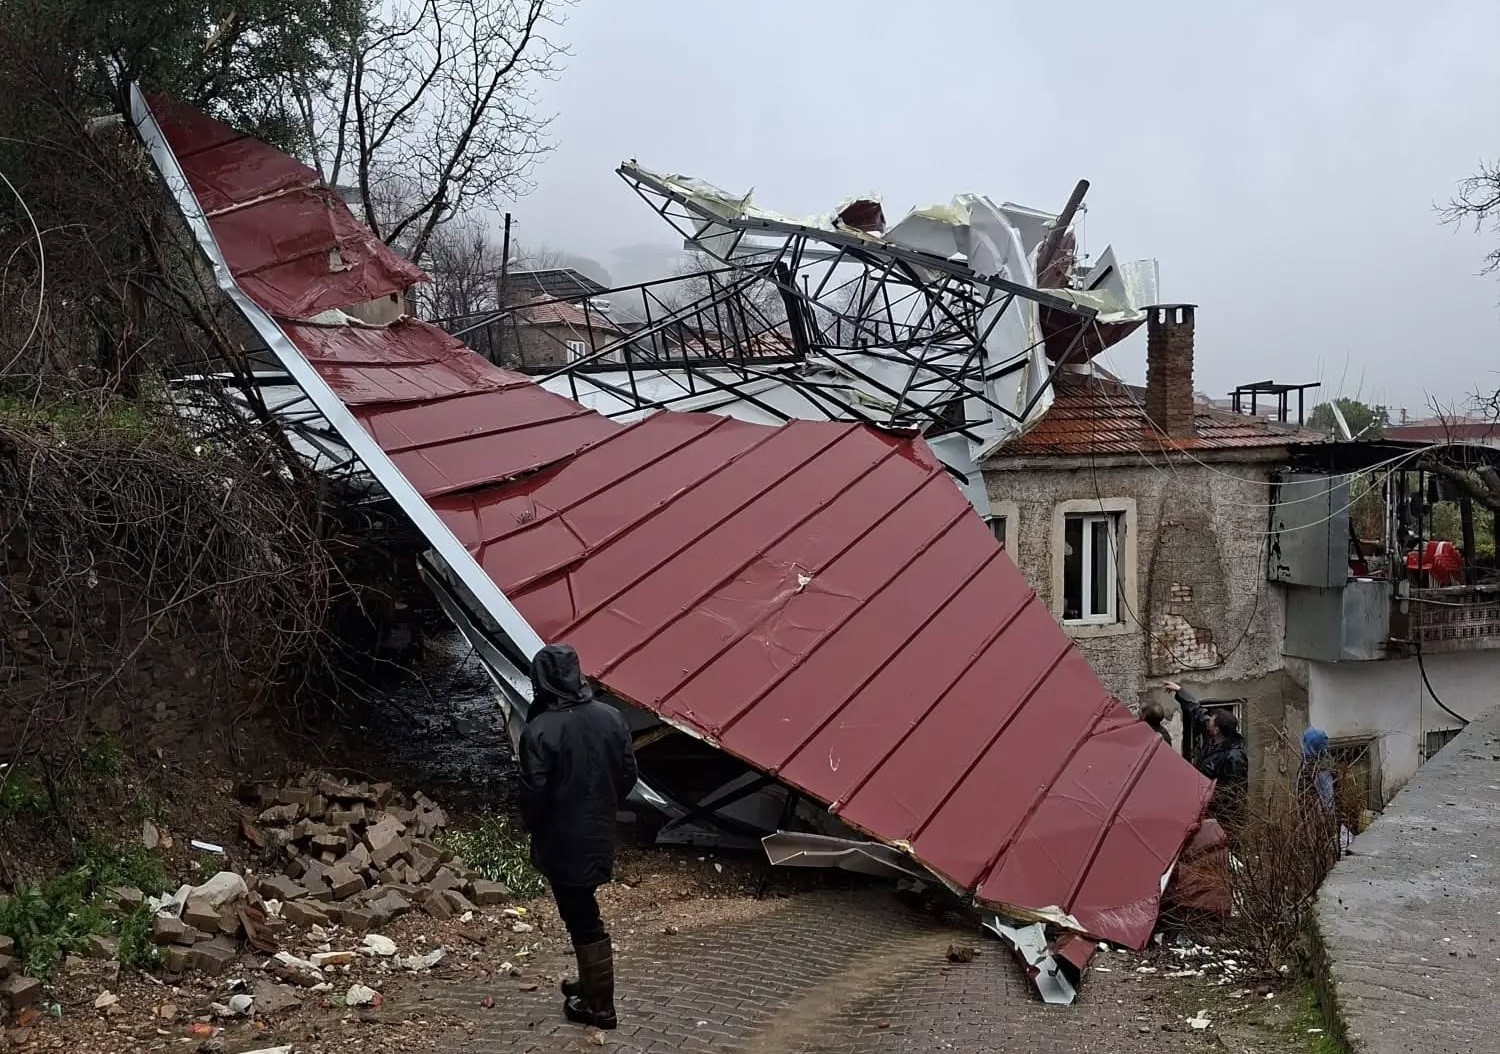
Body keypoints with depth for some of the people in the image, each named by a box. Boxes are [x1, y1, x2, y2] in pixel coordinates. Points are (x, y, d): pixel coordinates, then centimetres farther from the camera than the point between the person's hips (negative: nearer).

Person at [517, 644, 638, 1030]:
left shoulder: (540, 730, -22)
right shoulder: (610, 717, -3)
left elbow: (533, 793, -18)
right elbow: (628, 774, 4)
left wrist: (533, 828, 1)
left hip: (563, 841, -6)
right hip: (600, 834, 6)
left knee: (582, 919, 4)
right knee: (584, 913, 23)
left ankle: (600, 1005, 14)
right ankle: (591, 983, 37)